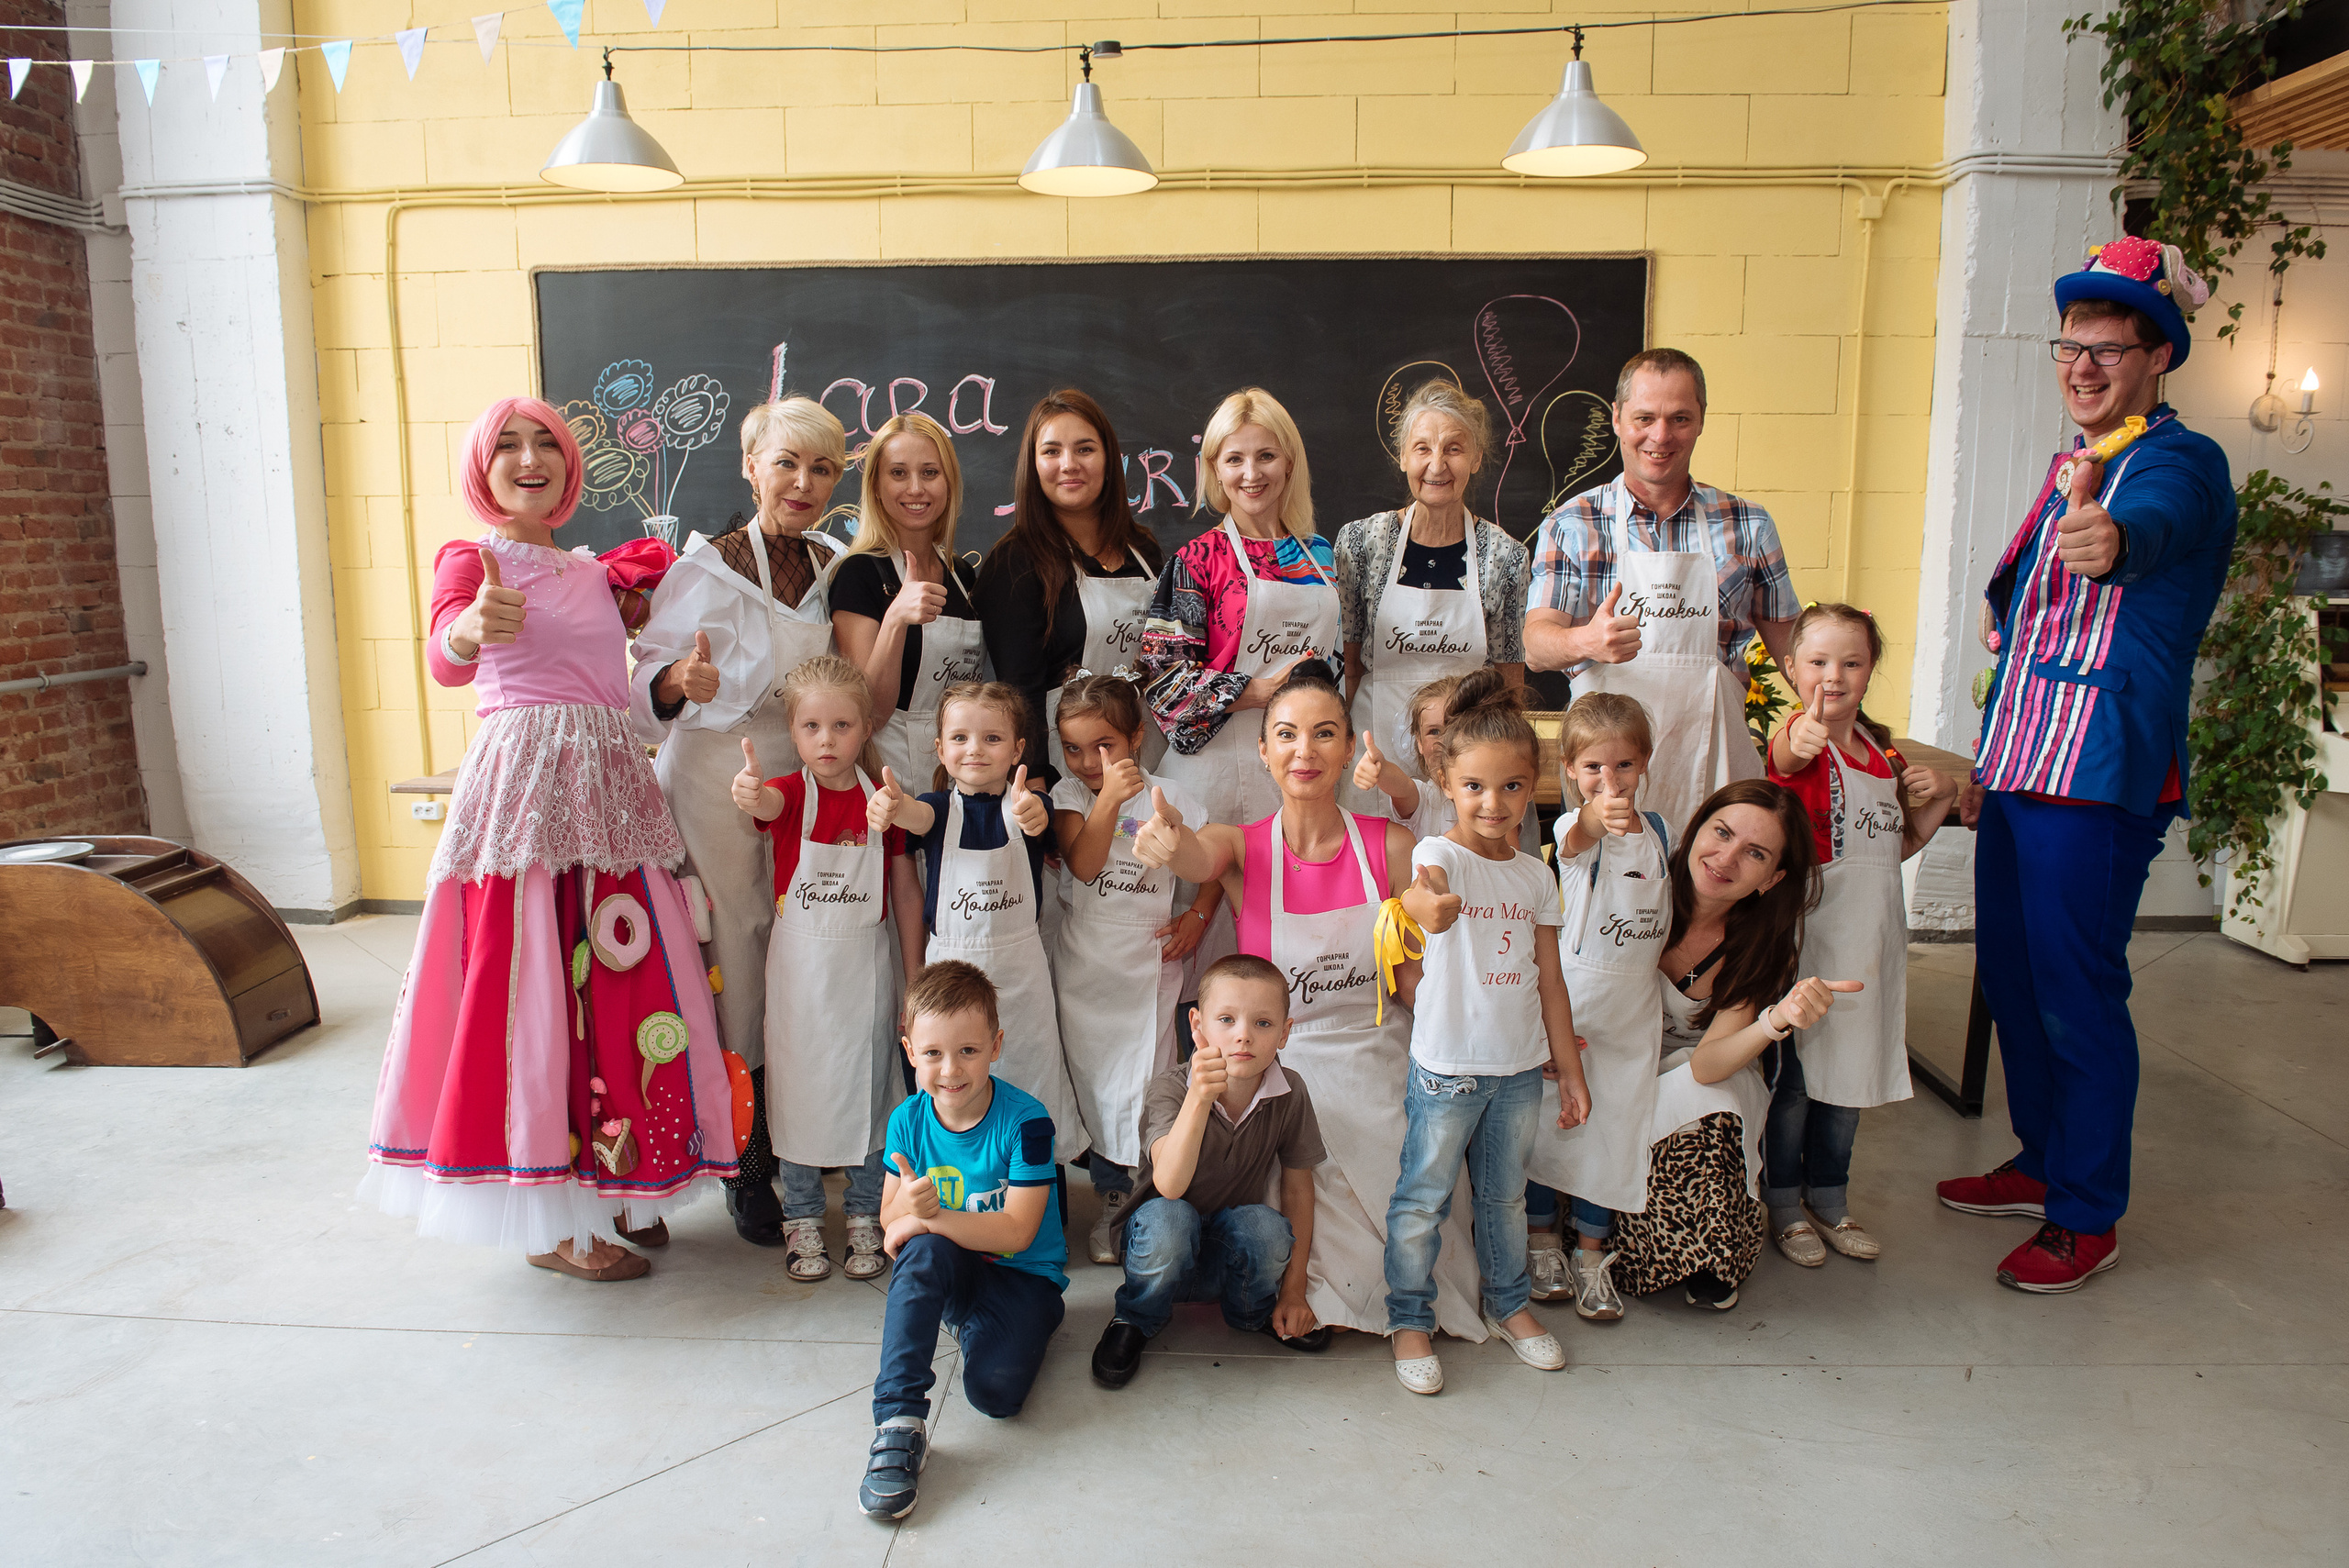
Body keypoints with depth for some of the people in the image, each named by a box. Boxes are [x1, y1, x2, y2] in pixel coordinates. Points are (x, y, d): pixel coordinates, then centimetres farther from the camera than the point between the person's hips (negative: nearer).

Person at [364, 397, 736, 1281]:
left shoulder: (594, 571, 19)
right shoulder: (469, 558, 0)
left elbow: (634, 682, 22)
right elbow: (444, 657, -21)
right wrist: (472, 628, -42)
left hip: (610, 786, 6)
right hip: (523, 783, -6)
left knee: (620, 988, 8)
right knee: (531, 991, -4)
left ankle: (608, 1190, 23)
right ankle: (547, 1222, 8)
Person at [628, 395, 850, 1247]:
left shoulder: (832, 568, 9)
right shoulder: (707, 566, -6)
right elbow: (646, 680, -9)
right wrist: (681, 682, -31)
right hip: (717, 777, -5)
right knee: (735, 957, -2)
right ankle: (744, 1167, 11)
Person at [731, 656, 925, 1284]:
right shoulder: (791, 793, -8)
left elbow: (906, 891, 2)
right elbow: (766, 803, -33)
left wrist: (914, 978, 2)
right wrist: (749, 793, -58)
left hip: (867, 968, 1)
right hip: (800, 967, -1)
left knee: (869, 1086, 9)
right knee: (798, 1086, 8)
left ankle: (865, 1215, 26)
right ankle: (802, 1218, 24)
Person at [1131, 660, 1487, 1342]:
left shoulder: (1391, 846, -3)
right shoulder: (1243, 848, -5)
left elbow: (1416, 984, 1)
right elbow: (1198, 856, -32)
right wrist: (1169, 838, -55)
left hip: (1379, 1066, 1)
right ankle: (1307, 1305, 20)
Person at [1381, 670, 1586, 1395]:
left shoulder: (1535, 873, 4)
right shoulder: (1440, 853, -12)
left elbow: (1549, 979, 10)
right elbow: (1428, 886, -39)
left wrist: (1570, 1071, 10)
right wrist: (1425, 901, -63)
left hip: (1521, 1068, 5)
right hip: (1446, 1066, -5)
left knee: (1505, 1195, 20)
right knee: (1423, 1199, 6)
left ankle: (1509, 1303, 39)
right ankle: (1409, 1320, 23)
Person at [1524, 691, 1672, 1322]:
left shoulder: (1658, 830, 3)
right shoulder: (1574, 830, -12)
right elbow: (1579, 837, -40)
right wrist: (1599, 817, -61)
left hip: (1632, 1011, 4)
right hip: (1568, 1002, -4)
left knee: (1613, 1127, 9)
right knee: (1550, 1116, 5)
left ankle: (1591, 1253, 25)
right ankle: (1542, 1240, 25)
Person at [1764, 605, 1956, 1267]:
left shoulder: (1882, 746, 8)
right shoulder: (1795, 737, -14)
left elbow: (1897, 846, 18)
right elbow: (1787, 748, -41)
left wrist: (1939, 800, 1)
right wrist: (1802, 738, -64)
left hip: (1871, 935, 7)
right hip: (1805, 931, -7)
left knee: (1850, 1066, 16)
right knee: (1792, 1070, 2)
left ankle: (1829, 1199, 33)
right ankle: (1783, 1203, 21)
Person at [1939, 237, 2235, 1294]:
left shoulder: (2180, 464, -11)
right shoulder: (2073, 464, 16)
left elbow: (2150, 526, -37)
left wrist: (2110, 539, -56)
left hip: (2102, 775, -9)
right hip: (2021, 763, 9)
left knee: (2077, 991, -2)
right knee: (2011, 976, 16)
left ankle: (2089, 1216, 13)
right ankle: (2044, 1161, 34)